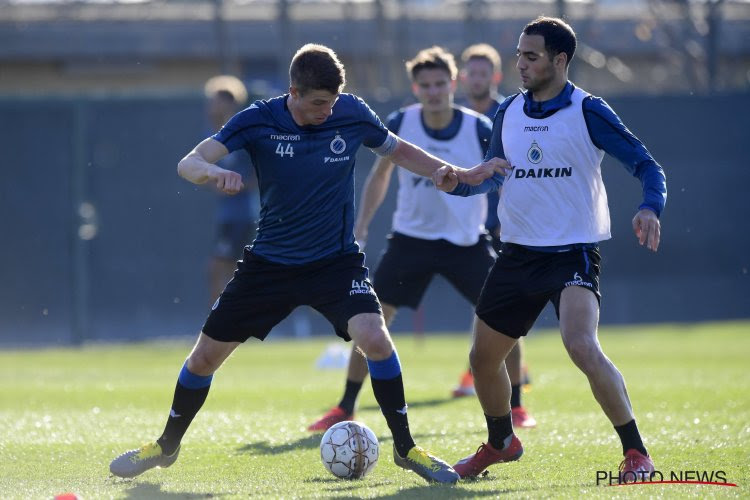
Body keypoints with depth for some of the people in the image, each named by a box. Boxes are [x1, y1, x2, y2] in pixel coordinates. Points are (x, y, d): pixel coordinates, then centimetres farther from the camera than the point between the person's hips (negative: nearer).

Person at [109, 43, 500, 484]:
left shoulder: (352, 113, -9)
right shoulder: (258, 120, -13)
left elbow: (399, 151, 9)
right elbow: (187, 164, -20)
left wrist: (459, 174, -4)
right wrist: (213, 172, -43)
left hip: (337, 261, -1)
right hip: (270, 262, 1)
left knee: (374, 337, -26)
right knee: (206, 355, 5)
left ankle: (406, 448, -9)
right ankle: (167, 446, 30)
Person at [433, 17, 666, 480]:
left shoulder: (587, 112, -10)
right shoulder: (508, 112, 7)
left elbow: (646, 165, -9)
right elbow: (495, 173, 20)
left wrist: (650, 208, -29)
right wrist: (459, 181, -1)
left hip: (574, 251, -6)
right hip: (518, 253, 6)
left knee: (582, 347, -27)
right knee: (483, 358, 11)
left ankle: (636, 452, -15)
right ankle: (501, 443, 38)